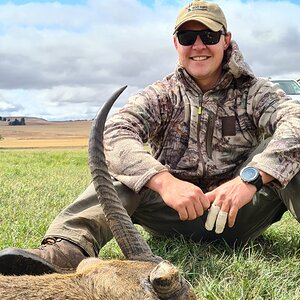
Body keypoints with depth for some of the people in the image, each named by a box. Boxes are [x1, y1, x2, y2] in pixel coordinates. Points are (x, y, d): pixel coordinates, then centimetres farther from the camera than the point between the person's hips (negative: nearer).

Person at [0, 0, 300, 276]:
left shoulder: (253, 91, 1)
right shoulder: (161, 95, 1)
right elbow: (114, 133, -20)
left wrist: (251, 177, -40)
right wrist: (163, 181, -40)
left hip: (239, 217, 0)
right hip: (177, 216, 0)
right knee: (124, 171, -24)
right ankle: (66, 248, -44)